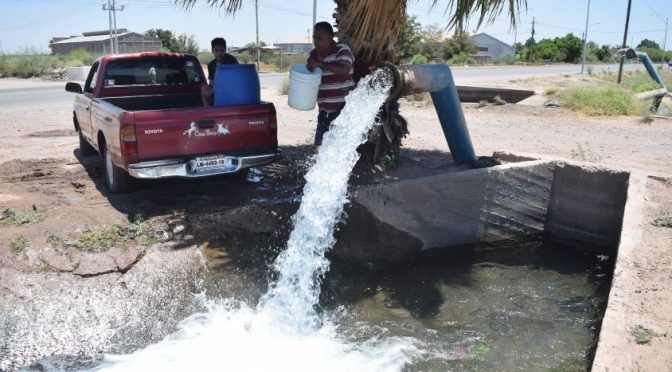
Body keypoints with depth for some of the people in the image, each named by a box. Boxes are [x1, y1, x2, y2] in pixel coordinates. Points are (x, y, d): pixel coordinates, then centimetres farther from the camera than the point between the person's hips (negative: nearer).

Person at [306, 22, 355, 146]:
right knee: (320, 142, 10)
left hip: (343, 106, -7)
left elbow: (344, 69, -27)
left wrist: (319, 64, -27)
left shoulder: (342, 50, -9)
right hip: (324, 109, 7)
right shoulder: (313, 54, 12)